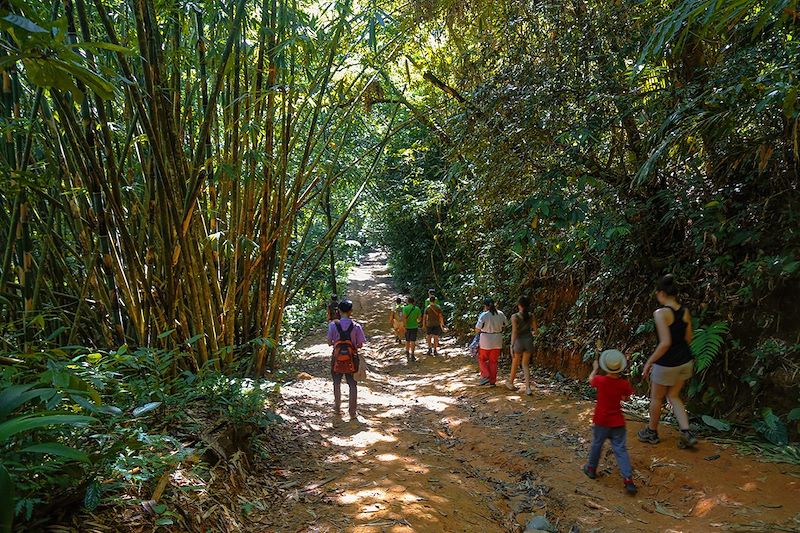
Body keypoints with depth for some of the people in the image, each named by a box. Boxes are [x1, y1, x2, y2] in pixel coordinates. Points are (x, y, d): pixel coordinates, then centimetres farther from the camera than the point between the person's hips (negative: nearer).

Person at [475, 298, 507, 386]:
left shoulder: (484, 315, -15)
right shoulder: (500, 314, -2)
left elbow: (477, 330, -12)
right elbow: (505, 324, 10)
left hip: (486, 342, -4)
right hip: (497, 342, 4)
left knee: (482, 359, 15)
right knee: (493, 361, 13)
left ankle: (486, 376, 2)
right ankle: (492, 381, 17)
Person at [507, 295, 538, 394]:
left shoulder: (515, 316, -13)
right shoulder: (531, 316, 0)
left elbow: (514, 332, -16)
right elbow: (536, 330, 6)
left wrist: (512, 346, -13)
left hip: (519, 341, -3)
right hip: (529, 341, 3)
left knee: (515, 364, 15)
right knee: (526, 365, 12)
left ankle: (510, 383, 34)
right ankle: (528, 388, 1)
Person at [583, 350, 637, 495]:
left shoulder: (600, 380, -16)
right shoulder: (624, 384, -13)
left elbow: (590, 379, 8)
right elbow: (626, 397, 5)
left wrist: (595, 368, 24)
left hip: (601, 422, 0)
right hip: (617, 422, 0)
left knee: (596, 445, 18)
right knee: (621, 450, 5)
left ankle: (591, 469, 35)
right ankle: (628, 479, -1)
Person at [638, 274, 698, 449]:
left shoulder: (661, 313, -21)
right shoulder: (685, 312, 0)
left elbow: (665, 343, -26)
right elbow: (688, 339, 8)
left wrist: (649, 362, -16)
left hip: (667, 363, -7)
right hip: (685, 361, 7)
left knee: (656, 398, 15)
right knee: (673, 396, 22)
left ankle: (651, 432, 32)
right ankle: (687, 433, 12)